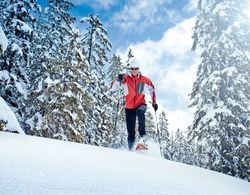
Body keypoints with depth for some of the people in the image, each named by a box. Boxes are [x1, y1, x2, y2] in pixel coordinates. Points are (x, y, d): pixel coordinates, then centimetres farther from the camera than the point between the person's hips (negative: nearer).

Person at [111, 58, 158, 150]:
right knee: (130, 131, 2)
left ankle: (142, 136, -35)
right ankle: (130, 148, 20)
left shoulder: (144, 79, 1)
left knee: (140, 112, -37)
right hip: (129, 107, 0)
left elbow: (152, 89, 16)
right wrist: (118, 79, -28)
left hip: (141, 104, 0)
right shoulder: (125, 78, -4)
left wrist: (154, 102, 13)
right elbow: (112, 88, -10)